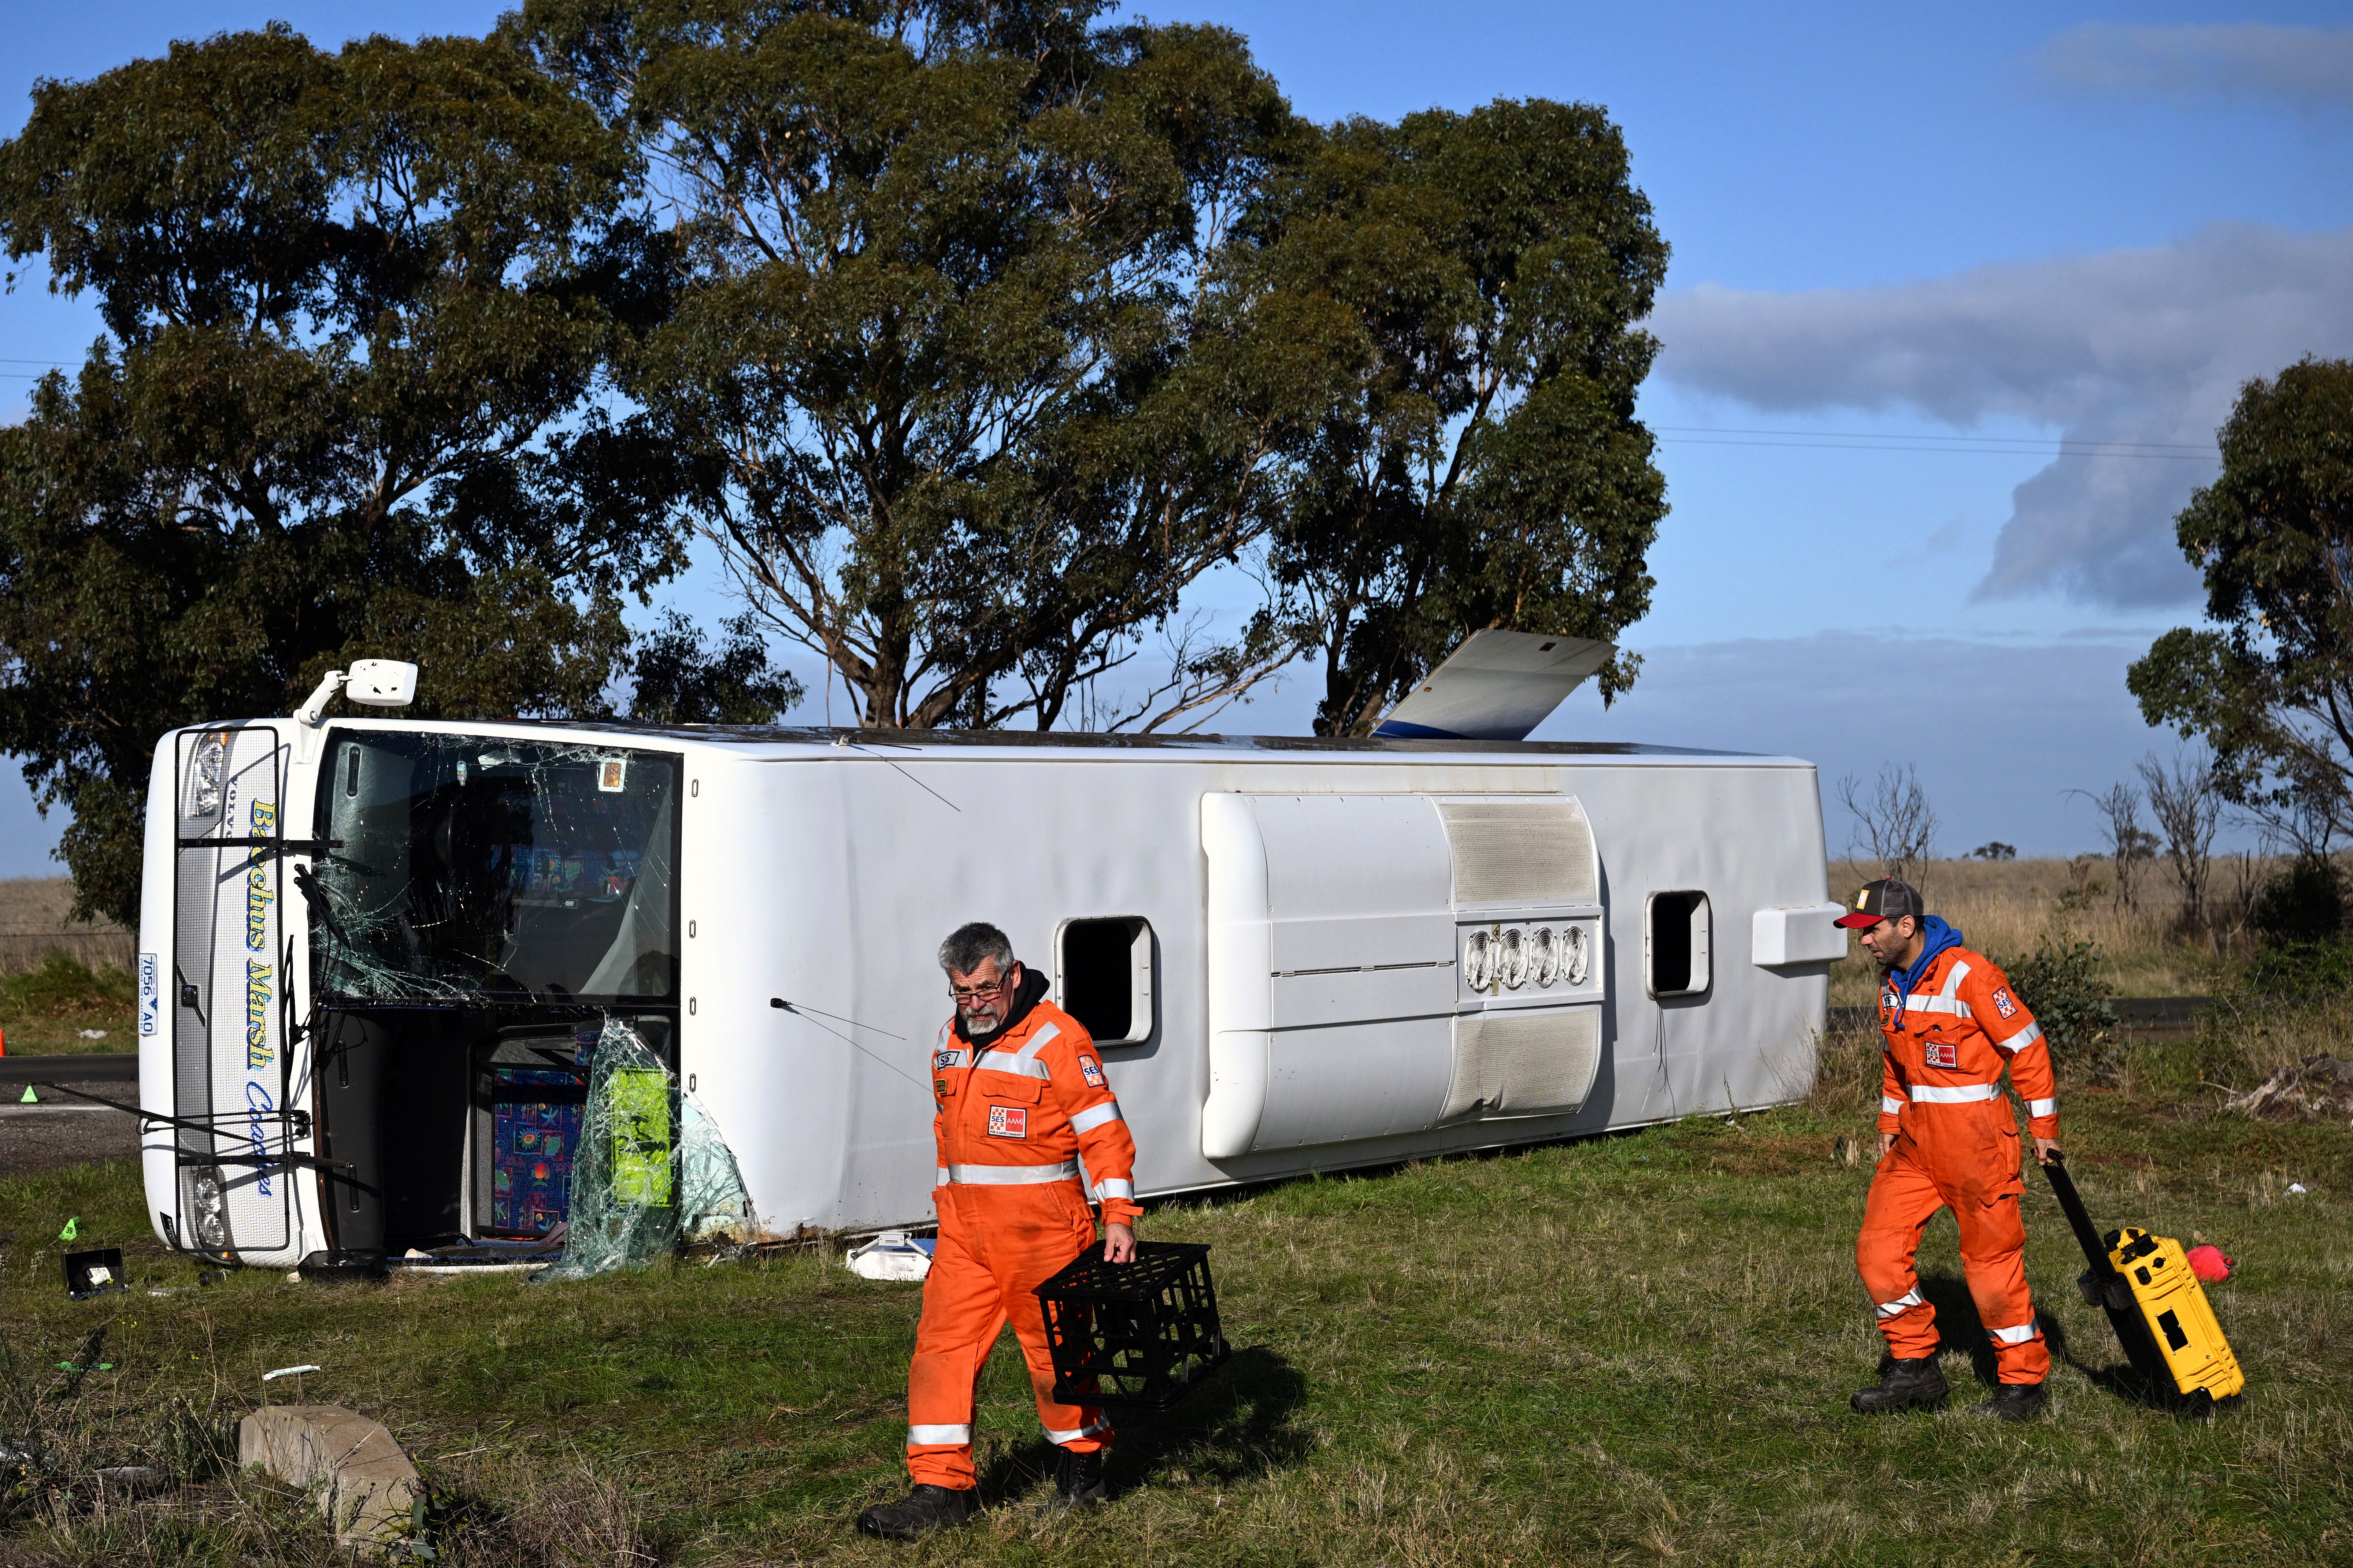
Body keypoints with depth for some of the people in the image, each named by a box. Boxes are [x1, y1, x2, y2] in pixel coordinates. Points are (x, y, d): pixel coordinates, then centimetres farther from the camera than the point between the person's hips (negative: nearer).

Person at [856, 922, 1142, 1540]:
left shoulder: (1057, 1038, -10)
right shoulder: (950, 1039, 12)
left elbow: (1104, 1132, -12)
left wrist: (1119, 1216, -19)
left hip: (1039, 1227, -6)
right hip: (963, 1228, 6)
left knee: (1055, 1348, 5)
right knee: (942, 1348, -1)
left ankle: (1082, 1465, 26)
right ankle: (941, 1489, 2)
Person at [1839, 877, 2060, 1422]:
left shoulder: (1968, 974, -17)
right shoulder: (1891, 982, 8)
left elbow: (2026, 1045, -11)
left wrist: (2043, 1125, -7)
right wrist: (1890, 1119, 17)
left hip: (1975, 1132, -8)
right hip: (1916, 1133, 8)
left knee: (1992, 1259, -1)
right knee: (1879, 1248, 1)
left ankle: (2024, 1384, 12)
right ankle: (1915, 1368, 13)